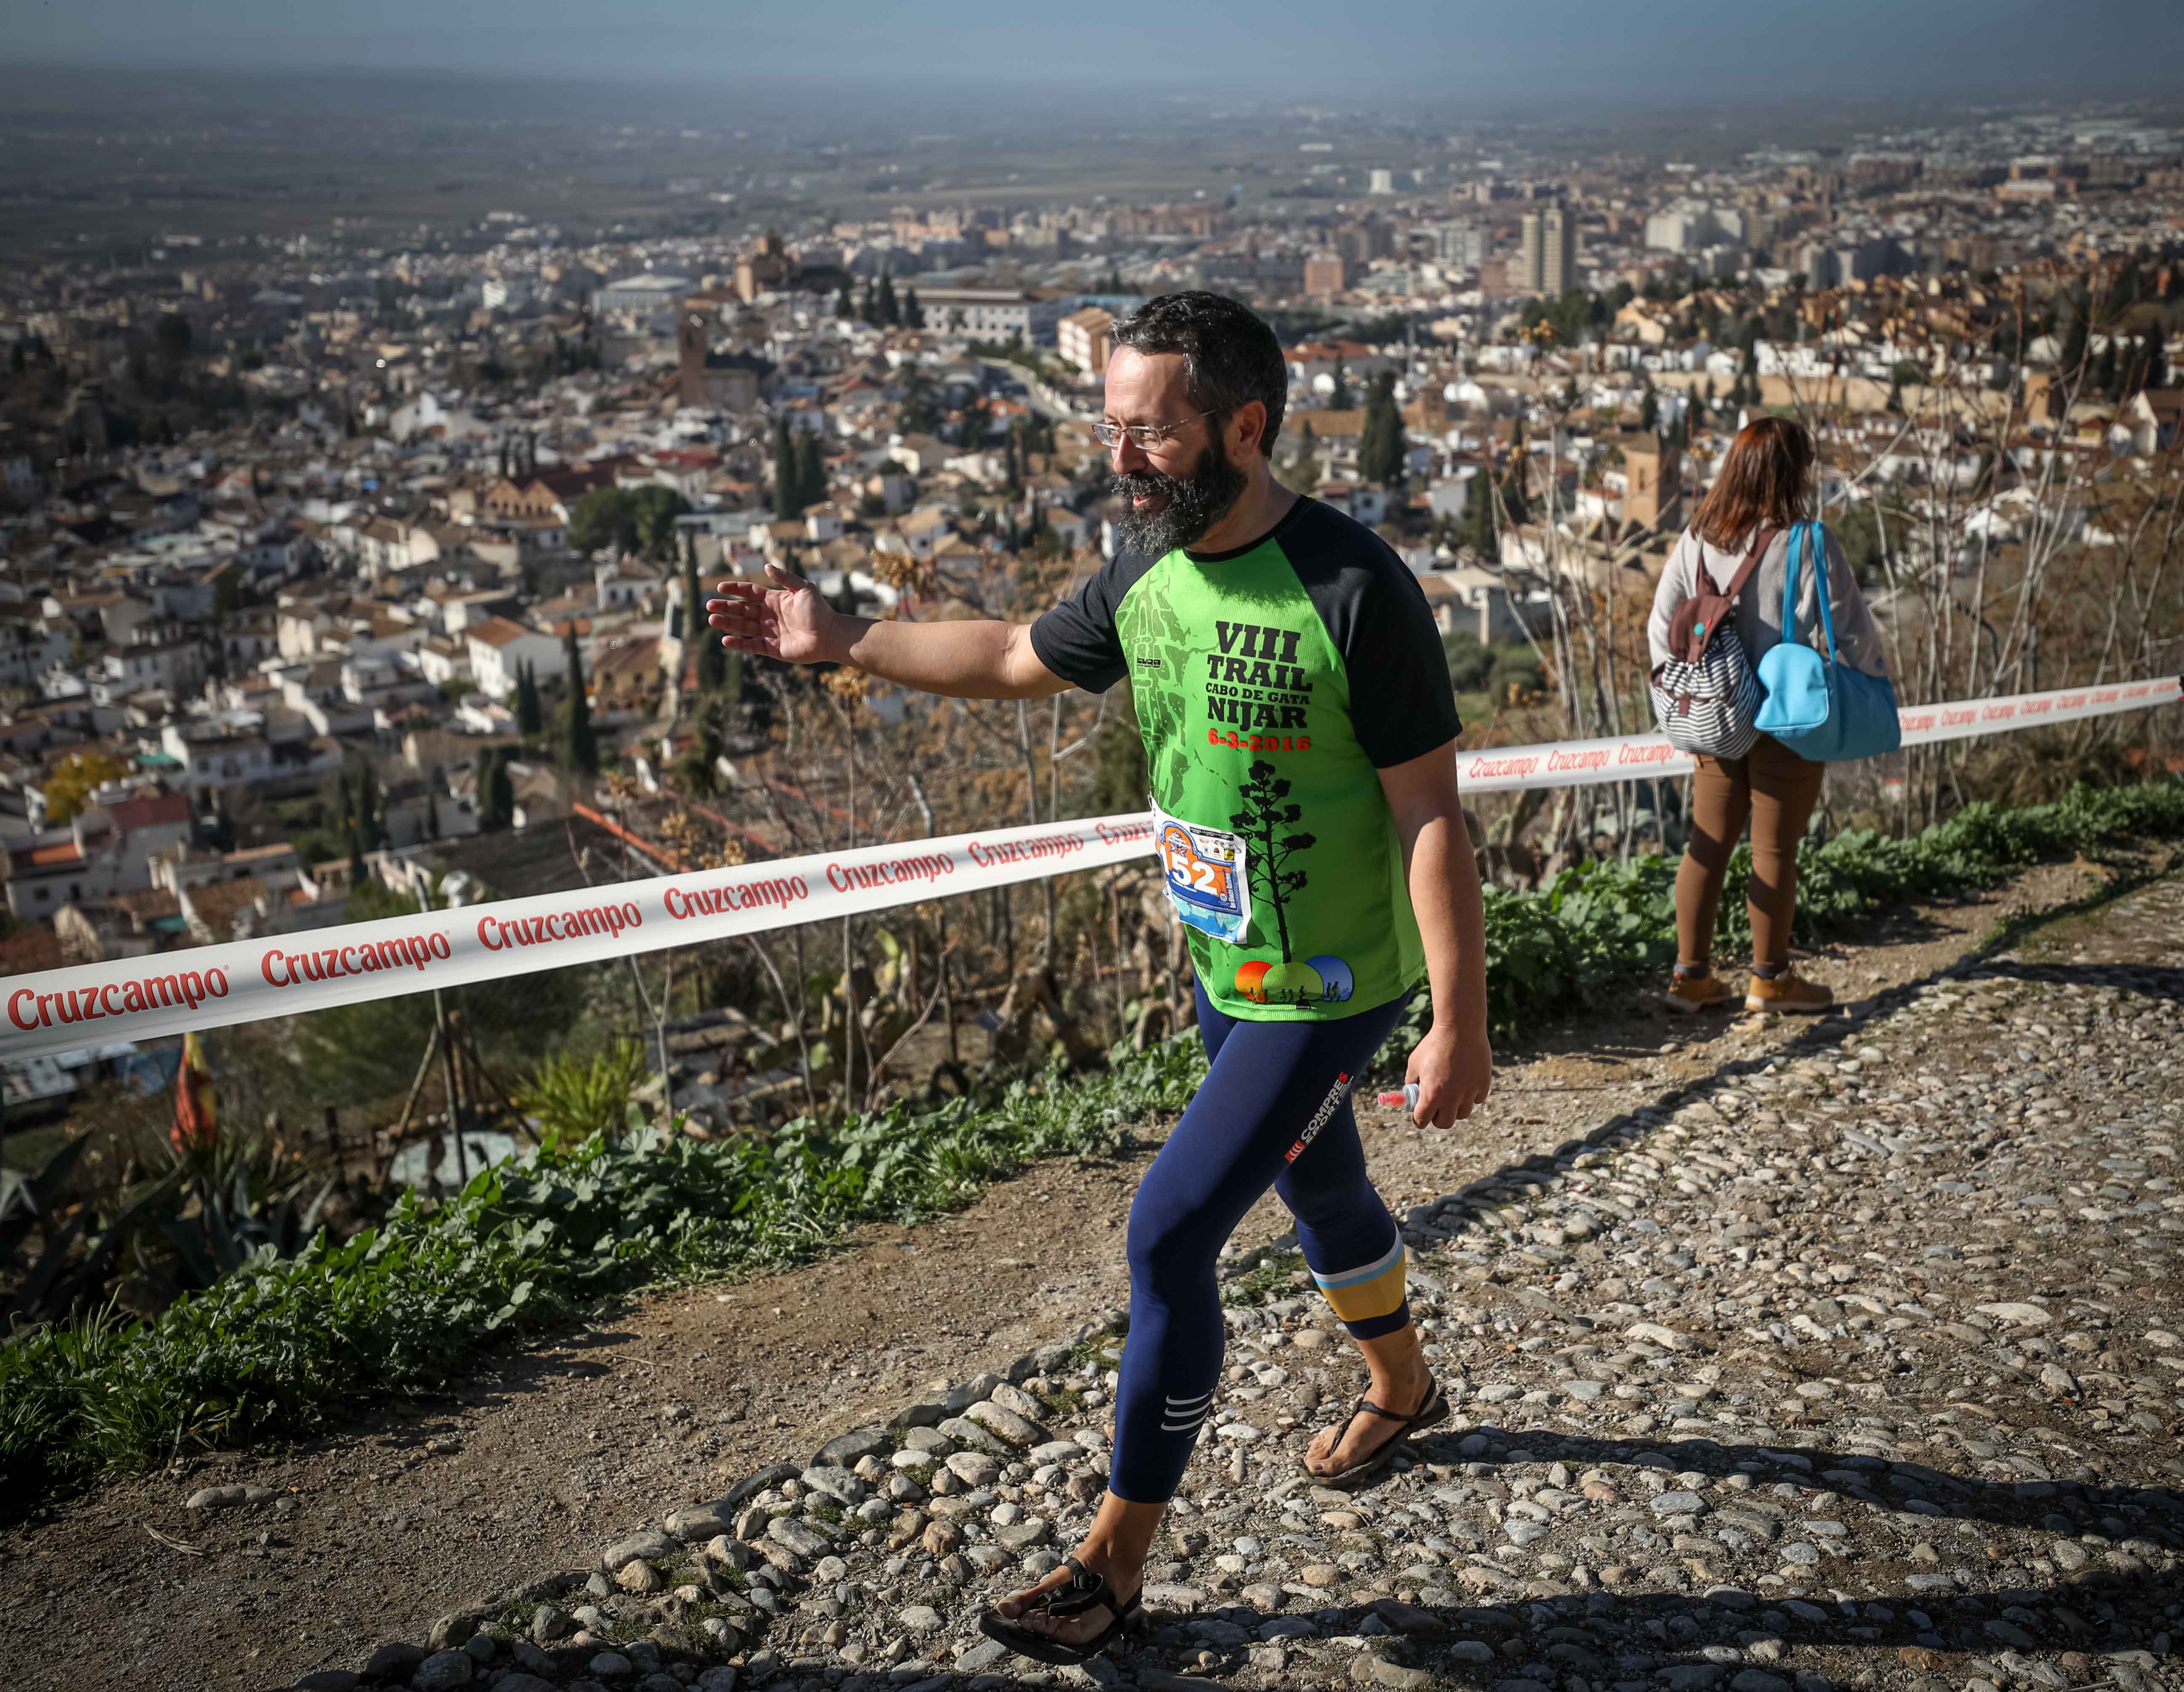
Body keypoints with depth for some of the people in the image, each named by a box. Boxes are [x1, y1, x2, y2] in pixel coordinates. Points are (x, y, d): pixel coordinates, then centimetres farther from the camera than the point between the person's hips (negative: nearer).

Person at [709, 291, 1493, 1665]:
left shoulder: (1353, 589, -25)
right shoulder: (1149, 570, -3)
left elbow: (1432, 816, -22)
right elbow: (1016, 662, 15)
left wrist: (1461, 1027, -20)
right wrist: (843, 641, 11)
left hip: (1330, 990, -7)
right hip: (1229, 970, 7)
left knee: (1171, 1235, -9)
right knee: (1321, 1192, 26)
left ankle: (1116, 1564, 7)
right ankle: (1402, 1388, 54)